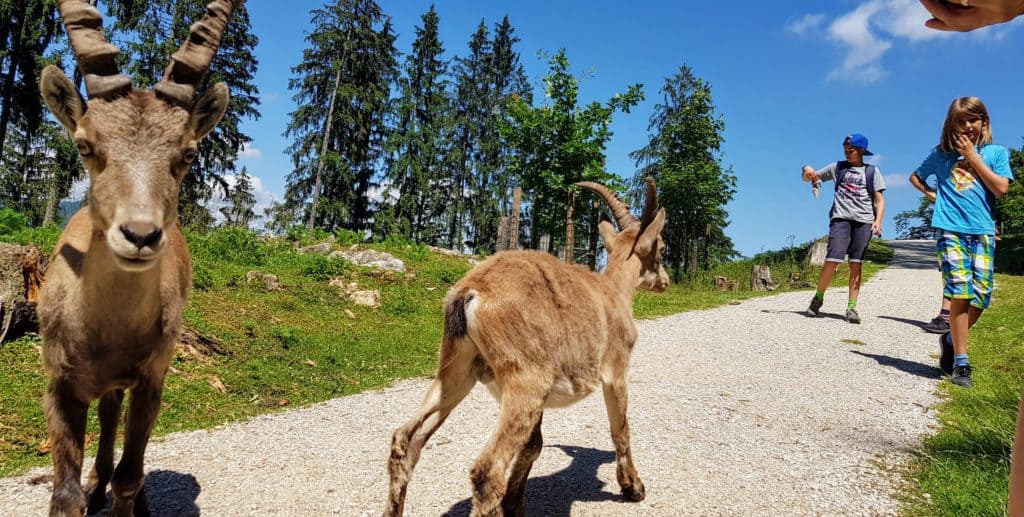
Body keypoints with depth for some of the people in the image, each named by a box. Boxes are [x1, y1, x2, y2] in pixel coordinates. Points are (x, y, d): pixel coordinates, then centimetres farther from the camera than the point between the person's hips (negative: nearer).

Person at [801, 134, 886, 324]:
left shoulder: (872, 171, 12)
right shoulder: (837, 168, 15)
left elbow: (879, 199, 7)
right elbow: (809, 178, 21)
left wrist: (878, 221, -9)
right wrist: (807, 170, -3)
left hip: (864, 220, 0)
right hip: (841, 218, 0)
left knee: (856, 264, -1)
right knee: (832, 260, -13)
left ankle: (852, 308, 1)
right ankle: (818, 297, 5)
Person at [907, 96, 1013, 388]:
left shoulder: (996, 152, 10)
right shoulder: (942, 154, 11)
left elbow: (1000, 189, -3)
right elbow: (915, 177, 26)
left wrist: (973, 156, -4)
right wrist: (934, 195, 10)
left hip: (983, 232, 1)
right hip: (951, 230, -1)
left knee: (981, 296, -3)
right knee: (960, 292, -10)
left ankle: (952, 340, 22)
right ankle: (960, 362, -5)